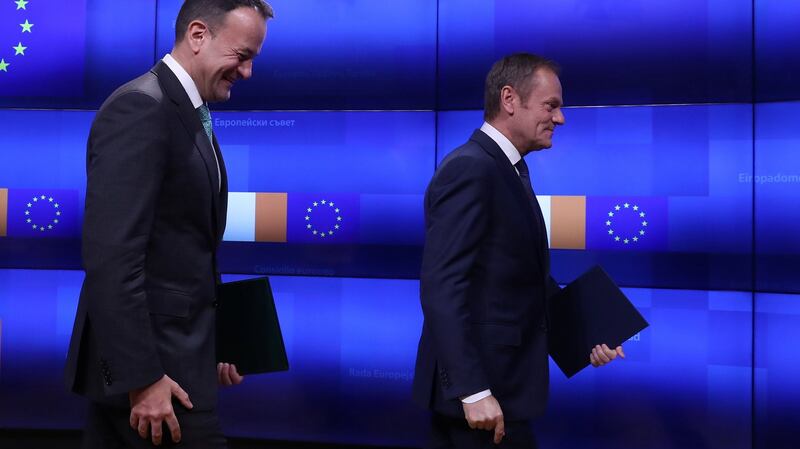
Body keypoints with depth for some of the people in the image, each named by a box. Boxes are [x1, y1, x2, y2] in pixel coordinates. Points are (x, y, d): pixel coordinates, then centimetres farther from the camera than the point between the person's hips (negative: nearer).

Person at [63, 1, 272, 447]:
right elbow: (111, 257, -23)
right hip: (147, 360, -9)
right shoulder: (140, 108, -16)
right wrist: (142, 377, -23)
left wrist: (210, 345, 17)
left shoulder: (191, 116, 14)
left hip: (172, 352, 9)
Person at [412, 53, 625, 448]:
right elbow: (442, 288, -23)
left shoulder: (510, 170, 14)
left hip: (492, 378, 9)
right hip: (480, 385, -9)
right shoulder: (470, 169, -16)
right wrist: (474, 390, -26)